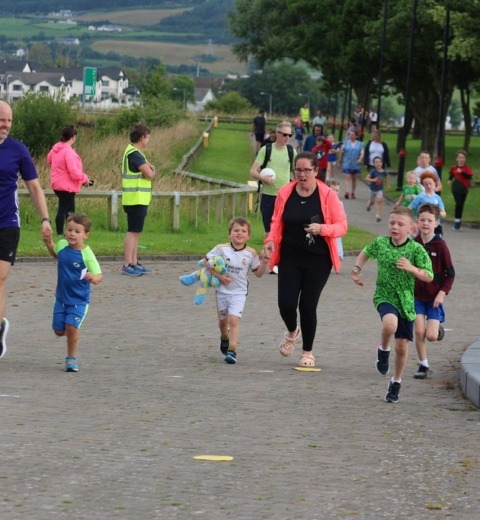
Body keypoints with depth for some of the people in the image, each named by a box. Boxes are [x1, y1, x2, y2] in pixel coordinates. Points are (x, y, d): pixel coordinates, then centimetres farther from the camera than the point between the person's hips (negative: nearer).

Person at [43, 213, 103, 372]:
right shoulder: (62, 245, -3)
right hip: (61, 297, 5)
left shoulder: (86, 254, -20)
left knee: (71, 328, -16)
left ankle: (71, 358, 4)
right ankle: (74, 334, 43)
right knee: (59, 331, 8)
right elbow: (55, 253, 22)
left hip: (79, 300, -5)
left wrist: (93, 278, -41)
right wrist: (49, 244, 4)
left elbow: (99, 276, -19)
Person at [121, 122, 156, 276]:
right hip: (136, 199, -10)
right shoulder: (134, 154, -17)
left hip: (139, 199, 10)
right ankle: (127, 265, -10)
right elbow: (149, 174, -22)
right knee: (133, 232, -9)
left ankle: (134, 263, 19)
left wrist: (148, 169, -7)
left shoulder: (134, 152, 17)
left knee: (136, 232, 14)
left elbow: (149, 172, 15)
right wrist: (151, 170, -1)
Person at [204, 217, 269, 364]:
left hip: (239, 292, -2)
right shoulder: (221, 249, -9)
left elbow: (258, 273, 1)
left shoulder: (250, 254, -5)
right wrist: (218, 276, -15)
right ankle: (224, 338, 51)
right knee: (223, 320, 19)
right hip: (222, 290, 2)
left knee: (234, 319, -19)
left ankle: (232, 350, -20)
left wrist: (264, 262, -17)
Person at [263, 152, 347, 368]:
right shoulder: (285, 194, 1)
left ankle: (308, 352, 17)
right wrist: (271, 240, -7)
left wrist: (322, 229, -23)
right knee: (286, 303, -7)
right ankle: (292, 332, 30)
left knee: (308, 305, -4)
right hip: (290, 258, 2)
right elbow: (276, 222, 12)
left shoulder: (327, 195, -7)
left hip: (318, 260, -2)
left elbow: (341, 226, -4)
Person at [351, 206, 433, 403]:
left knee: (402, 346, 7)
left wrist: (411, 268, -24)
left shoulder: (416, 249, -9)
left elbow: (429, 277, -9)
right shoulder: (380, 243, -2)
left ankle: (396, 382, 30)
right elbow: (366, 253, 20)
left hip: (406, 300, 0)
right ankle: (383, 350, -2)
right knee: (390, 324, -34)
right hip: (384, 296, 0)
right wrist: (357, 268, 5)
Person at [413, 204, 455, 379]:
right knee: (419, 331, -4)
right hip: (416, 296, 2)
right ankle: (423, 365, 14)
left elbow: (450, 274, -5)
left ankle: (438, 329, 27)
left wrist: (442, 293, -13)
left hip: (434, 297, -2)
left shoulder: (440, 245, -11)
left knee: (431, 336, -9)